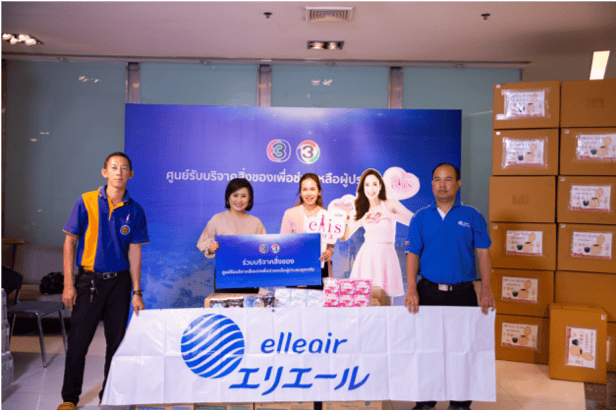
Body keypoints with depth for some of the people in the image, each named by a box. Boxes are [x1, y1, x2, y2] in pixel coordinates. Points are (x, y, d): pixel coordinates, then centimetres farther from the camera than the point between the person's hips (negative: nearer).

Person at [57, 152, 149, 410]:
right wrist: (68, 284, -6)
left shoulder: (135, 211, 2)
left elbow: (134, 252, 3)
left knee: (117, 340, 8)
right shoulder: (86, 202, -3)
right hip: (89, 280, -2)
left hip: (119, 282, 2)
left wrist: (137, 292, 0)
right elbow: (70, 242, -1)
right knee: (78, 340, 4)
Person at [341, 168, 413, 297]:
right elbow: (343, 237, 2)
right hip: (366, 256, 2)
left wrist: (388, 215, -23)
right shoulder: (361, 210, 10)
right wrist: (361, 221, -11)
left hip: (386, 256, -2)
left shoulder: (391, 204, 1)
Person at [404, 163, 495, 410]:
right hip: (429, 291, 1)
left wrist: (486, 288, -10)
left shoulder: (472, 216, 3)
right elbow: (413, 254, 1)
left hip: (463, 292, 0)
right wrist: (412, 289, -10)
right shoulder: (421, 217, 5)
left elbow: (483, 253, 0)